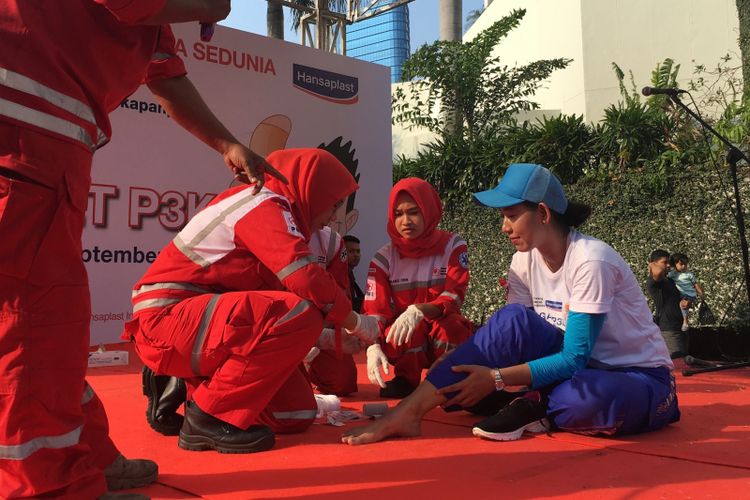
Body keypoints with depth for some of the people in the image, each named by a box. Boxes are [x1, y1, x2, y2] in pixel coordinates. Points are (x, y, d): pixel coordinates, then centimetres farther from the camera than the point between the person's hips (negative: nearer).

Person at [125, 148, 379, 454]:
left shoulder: (266, 211, 17)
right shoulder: (264, 204, -13)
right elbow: (306, 280, -25)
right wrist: (356, 323, -10)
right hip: (166, 318, -9)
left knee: (297, 414, 2)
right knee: (300, 314, -28)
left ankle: (189, 387, 16)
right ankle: (209, 416, -15)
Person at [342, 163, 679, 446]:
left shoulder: (591, 260, -26)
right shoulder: (525, 260, -5)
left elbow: (573, 358, -27)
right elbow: (514, 338, -6)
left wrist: (497, 378, -33)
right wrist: (456, 368, -21)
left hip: (642, 379, -5)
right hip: (583, 365, 5)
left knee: (590, 395, -43)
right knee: (513, 320, -23)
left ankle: (535, 407, -9)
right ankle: (409, 411, -25)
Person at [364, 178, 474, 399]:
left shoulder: (452, 246, -11)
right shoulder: (384, 258, -8)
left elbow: (452, 300, -21)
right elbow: (375, 311, -15)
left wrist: (418, 311, -42)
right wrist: (373, 346, -36)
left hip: (446, 339, -1)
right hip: (405, 344, 1)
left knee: (450, 322, -34)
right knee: (405, 328, -33)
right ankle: (406, 379, -6)